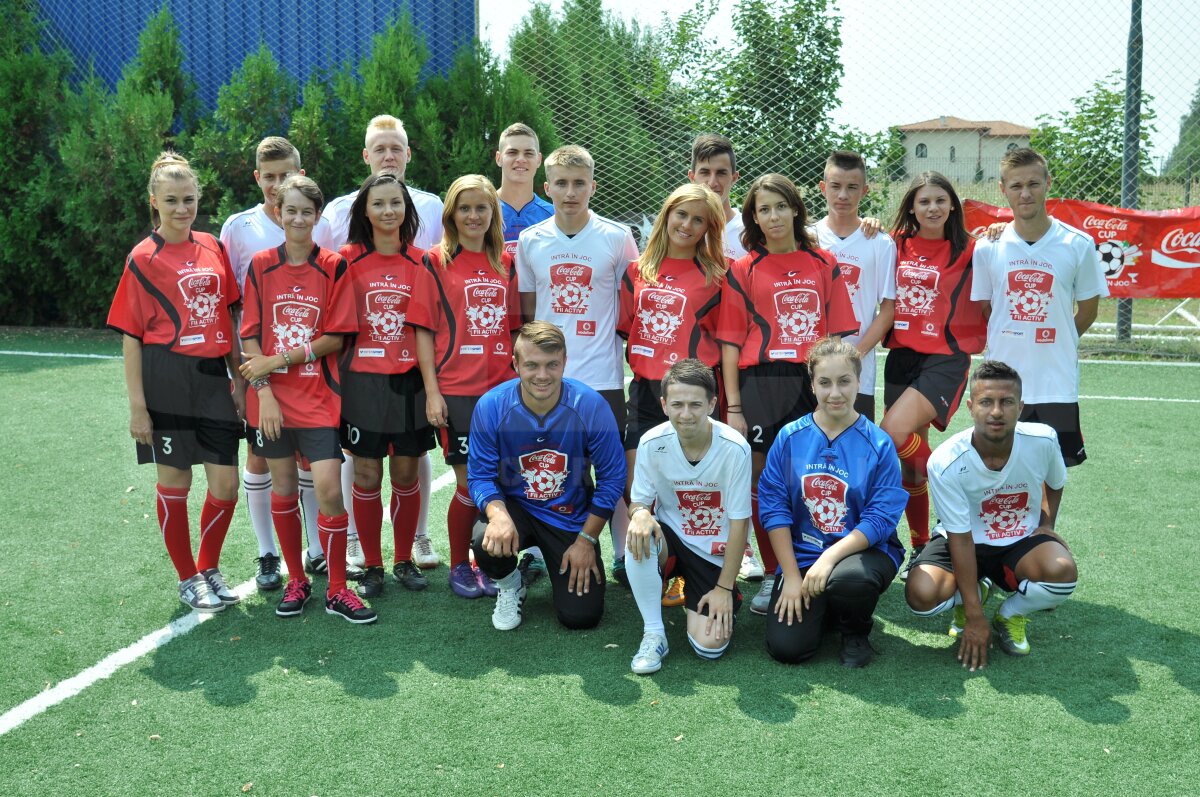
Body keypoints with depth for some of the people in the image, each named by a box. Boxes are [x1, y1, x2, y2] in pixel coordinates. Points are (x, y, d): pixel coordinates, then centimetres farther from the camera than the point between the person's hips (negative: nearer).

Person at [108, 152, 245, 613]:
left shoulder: (213, 248, 8)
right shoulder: (143, 259, -4)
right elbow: (131, 337, -4)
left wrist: (240, 378, 8)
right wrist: (137, 406, -9)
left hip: (214, 378, 4)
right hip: (167, 380, -4)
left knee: (226, 485, 3)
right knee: (174, 483, 6)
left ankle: (209, 568, 26)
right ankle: (188, 579, 23)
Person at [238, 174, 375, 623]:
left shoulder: (334, 267, 0)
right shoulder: (261, 265, 4)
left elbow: (335, 337, -4)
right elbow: (251, 335, 1)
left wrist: (280, 360, -10)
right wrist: (263, 390, -10)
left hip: (318, 397, -1)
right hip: (272, 397, 2)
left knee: (329, 489, -9)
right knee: (283, 489, 8)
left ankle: (337, 590, 5)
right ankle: (296, 581, 24)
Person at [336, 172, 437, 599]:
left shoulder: (420, 261, 4)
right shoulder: (349, 259, 0)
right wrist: (336, 374, -6)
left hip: (409, 380, 2)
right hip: (362, 379, -1)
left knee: (406, 473, 8)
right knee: (367, 475, 3)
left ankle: (404, 561, 22)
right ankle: (372, 566, 16)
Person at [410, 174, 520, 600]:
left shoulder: (506, 263, 12)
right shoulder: (436, 262, 0)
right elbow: (424, 330, -2)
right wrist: (432, 391, -8)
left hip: (503, 388, 4)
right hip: (456, 390, -4)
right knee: (471, 484, -1)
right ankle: (458, 566, 18)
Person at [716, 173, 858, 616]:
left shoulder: (824, 265, 10)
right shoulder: (744, 270, 5)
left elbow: (841, 334, 9)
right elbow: (731, 343, 3)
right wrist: (733, 408, -3)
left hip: (814, 382, 1)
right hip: (761, 384, -1)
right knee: (765, 483, 2)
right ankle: (773, 575, 16)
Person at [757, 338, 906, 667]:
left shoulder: (879, 444, -7)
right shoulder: (790, 437, -2)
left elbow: (881, 518, -12)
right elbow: (773, 507, -3)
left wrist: (829, 557, -25)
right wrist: (792, 576, -9)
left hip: (865, 551, -2)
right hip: (801, 554, 2)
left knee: (847, 579, -38)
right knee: (786, 647, -15)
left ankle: (856, 632, 1)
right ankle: (820, 608, 22)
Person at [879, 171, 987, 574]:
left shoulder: (969, 250, -2)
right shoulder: (895, 245, 7)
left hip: (946, 358, -5)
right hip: (901, 357, 5)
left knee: (894, 435, -25)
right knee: (908, 462, 8)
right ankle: (920, 549, 24)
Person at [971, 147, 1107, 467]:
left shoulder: (1078, 244, -5)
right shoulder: (987, 248, -1)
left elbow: (1088, 309, 6)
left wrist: (1058, 345, 10)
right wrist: (1011, 345, 6)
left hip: (1058, 383, -1)